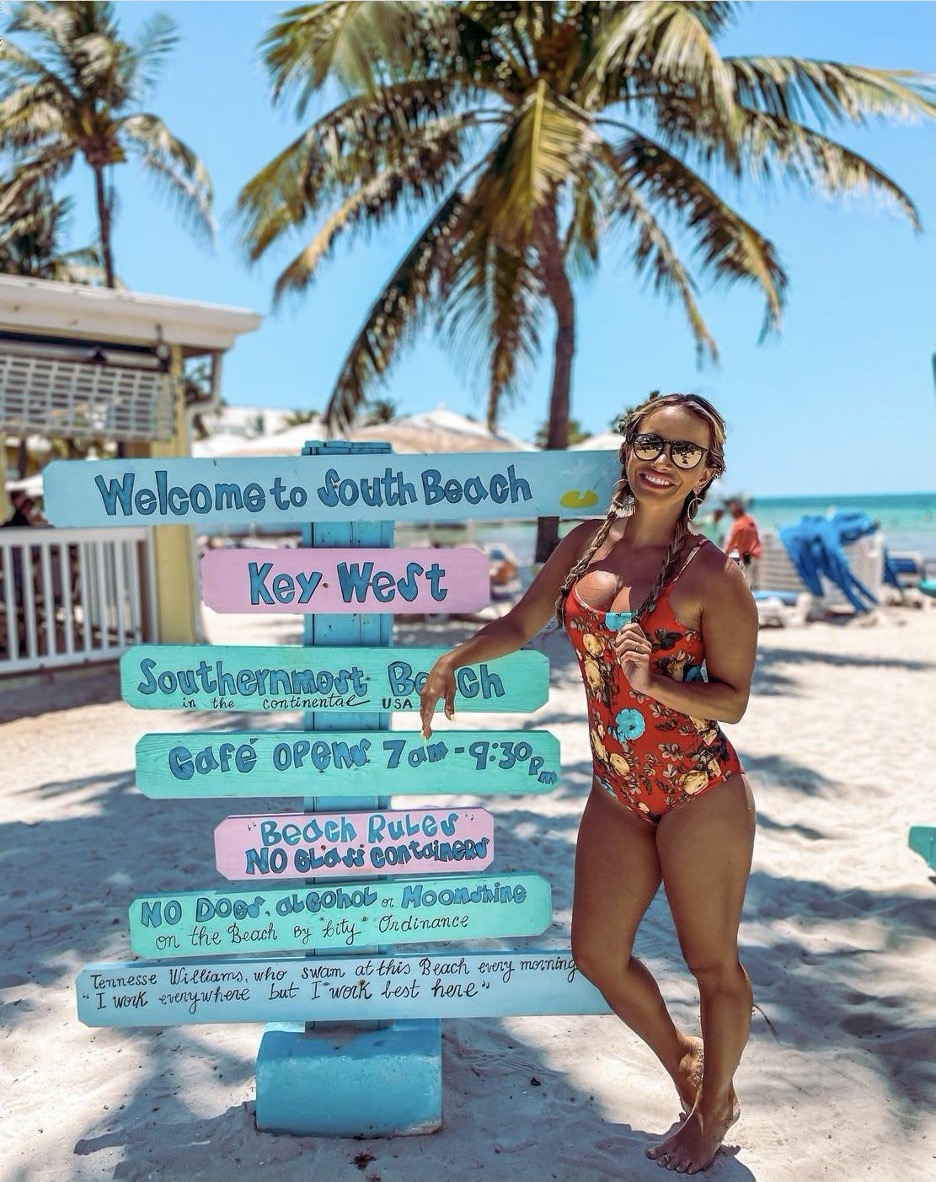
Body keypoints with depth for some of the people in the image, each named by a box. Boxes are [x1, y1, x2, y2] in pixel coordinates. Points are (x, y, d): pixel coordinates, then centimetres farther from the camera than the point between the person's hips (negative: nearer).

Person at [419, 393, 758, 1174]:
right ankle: (683, 1062, 42)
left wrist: (656, 685, -28)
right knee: (598, 952, 14)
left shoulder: (712, 574, -14)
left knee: (712, 963, 12)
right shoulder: (586, 544, 1)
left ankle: (718, 1105, 40)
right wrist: (454, 659, -3)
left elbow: (732, 699, -11)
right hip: (618, 792, 5)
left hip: (700, 793, -5)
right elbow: (521, 623, 12)